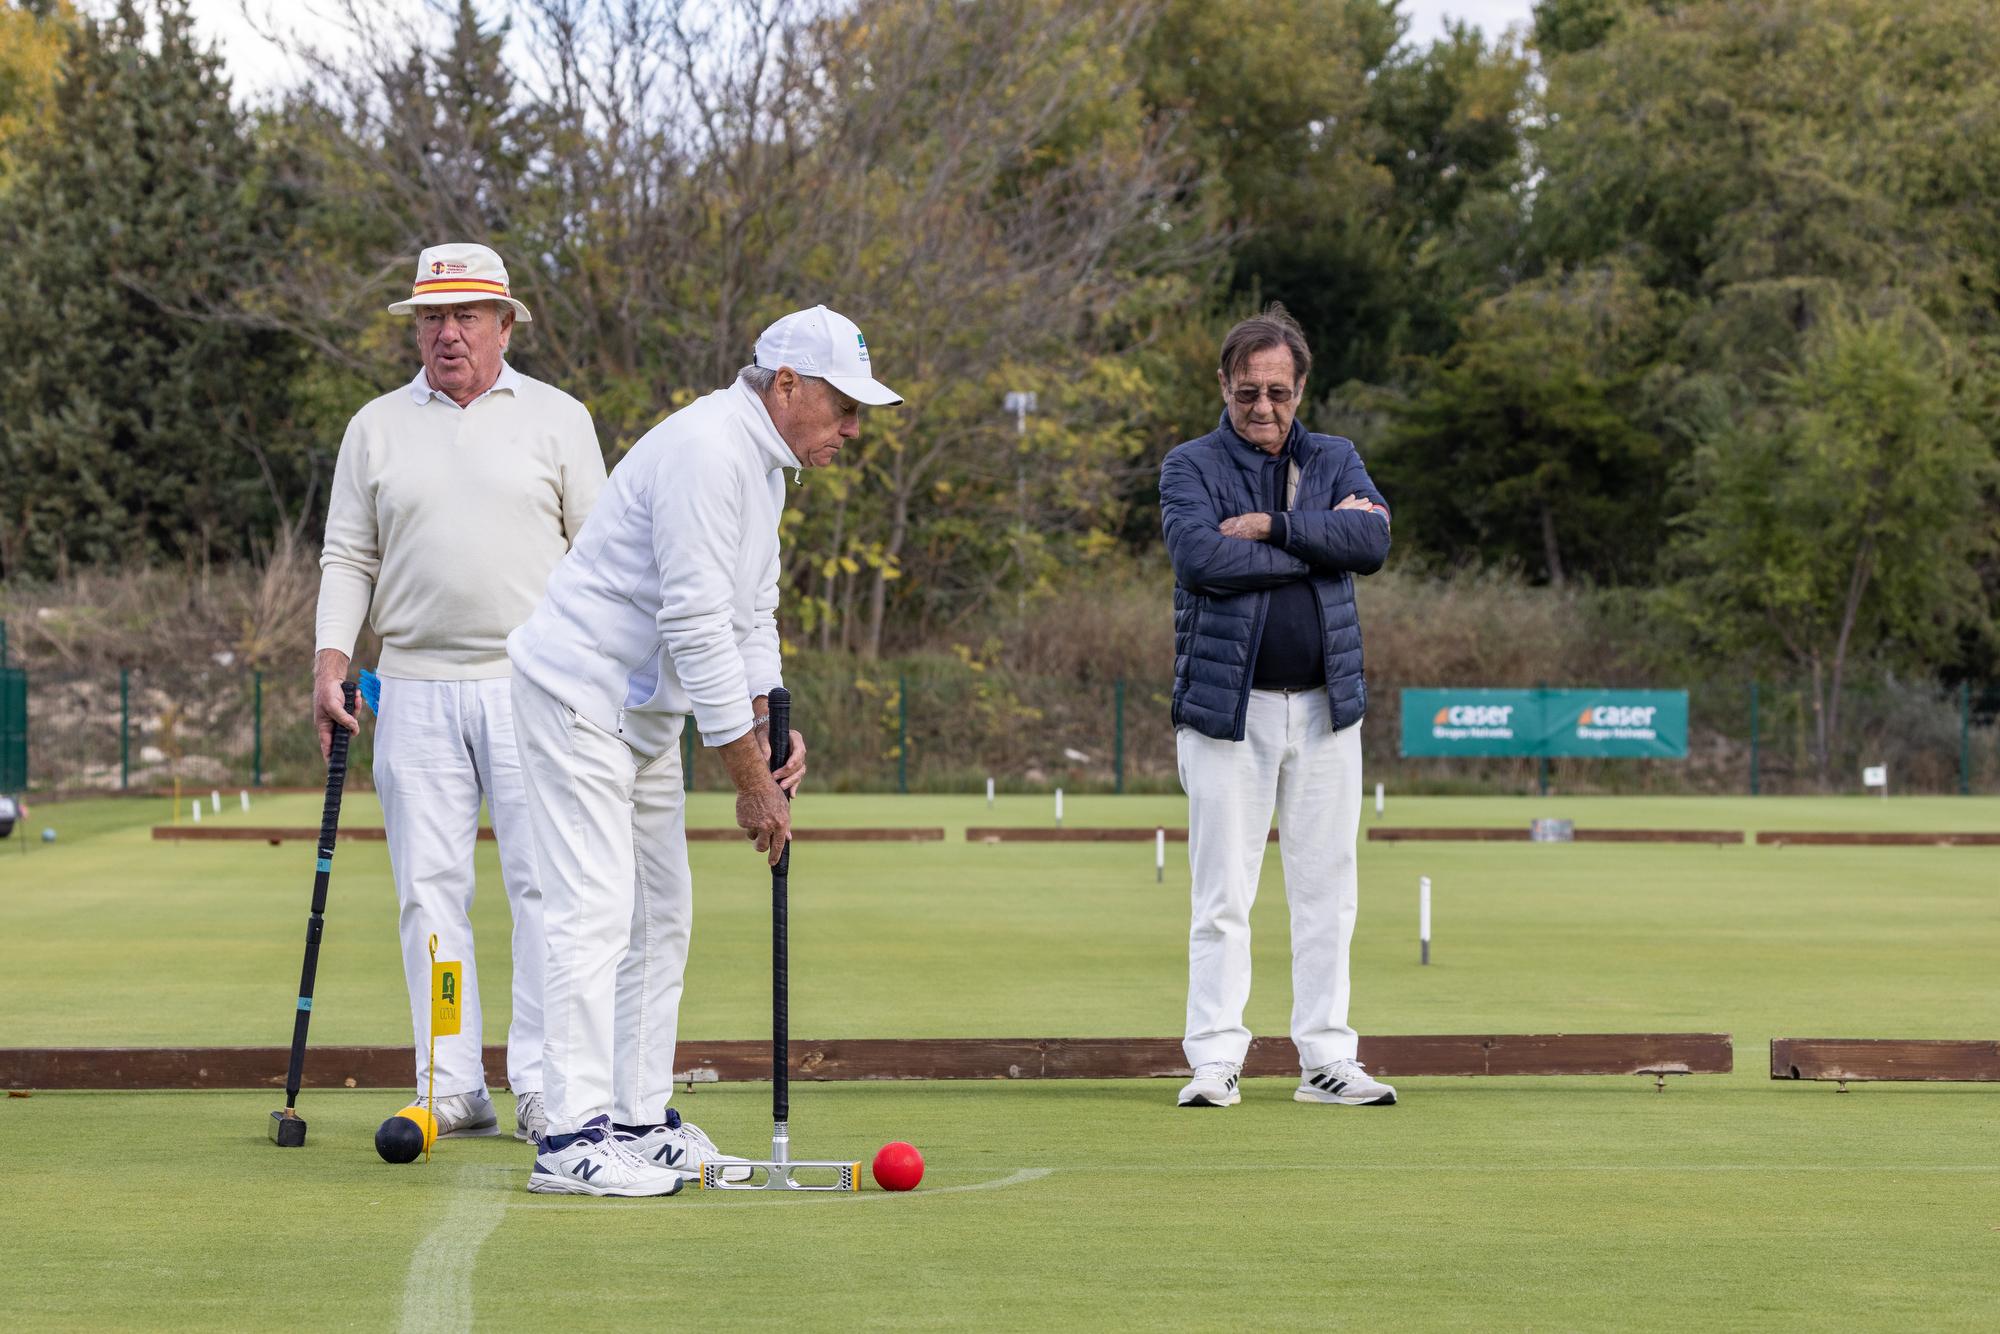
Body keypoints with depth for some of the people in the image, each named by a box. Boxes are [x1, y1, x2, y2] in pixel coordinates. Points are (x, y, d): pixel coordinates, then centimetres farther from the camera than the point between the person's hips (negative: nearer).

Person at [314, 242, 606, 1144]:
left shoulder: (557, 419, 8)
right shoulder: (377, 427, 12)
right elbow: (347, 556, 13)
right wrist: (329, 662, 0)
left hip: (533, 687, -2)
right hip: (415, 689, 2)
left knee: (546, 882, -7)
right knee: (428, 889, -1)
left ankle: (544, 1086, -5)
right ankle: (453, 1088, 2)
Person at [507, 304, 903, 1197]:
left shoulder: (765, 461, 11)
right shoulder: (707, 452, -23)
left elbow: (750, 614, 17)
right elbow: (697, 624, -25)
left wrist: (772, 722, 0)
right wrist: (751, 780, -21)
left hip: (643, 710, 11)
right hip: (580, 694, -11)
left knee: (661, 914, 12)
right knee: (597, 909, -15)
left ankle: (641, 1120, 19)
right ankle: (573, 1137, -17)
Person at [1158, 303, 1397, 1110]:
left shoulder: (1334, 461, 12)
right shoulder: (1190, 467, 3)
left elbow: (1373, 541, -6)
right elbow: (1200, 556, -16)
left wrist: (1273, 526, -13)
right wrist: (1319, 539, -11)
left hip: (1326, 704, 3)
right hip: (1227, 706, -3)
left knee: (1326, 891, 5)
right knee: (1222, 896, -5)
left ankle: (1326, 1060, 10)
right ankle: (1214, 1060, -2)